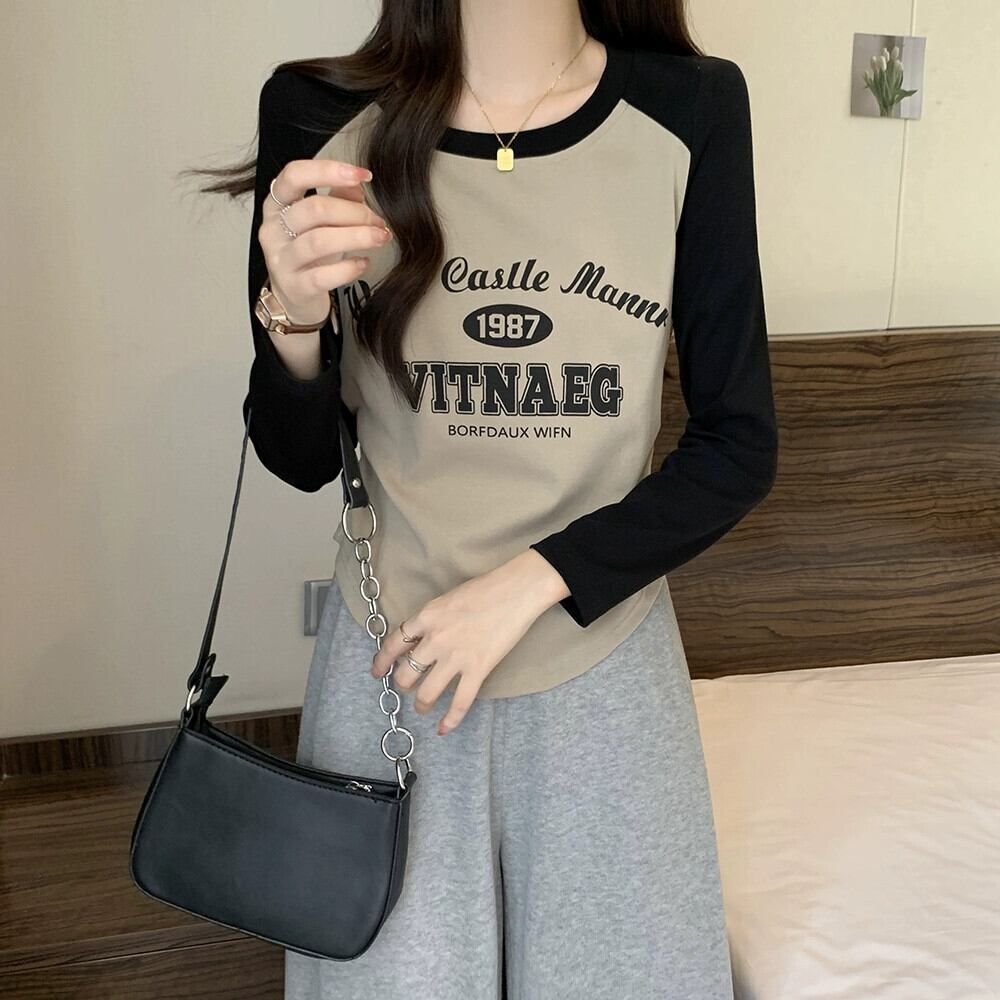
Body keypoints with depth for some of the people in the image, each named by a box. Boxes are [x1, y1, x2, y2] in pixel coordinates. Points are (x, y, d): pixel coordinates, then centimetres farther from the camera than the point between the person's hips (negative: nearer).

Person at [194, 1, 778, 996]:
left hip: (602, 646, 1)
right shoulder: (318, 118, -10)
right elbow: (301, 461, -3)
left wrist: (529, 581, -17)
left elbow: (740, 446, -7)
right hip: (394, 651, 0)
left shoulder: (692, 112, -10)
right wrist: (292, 319, -24)